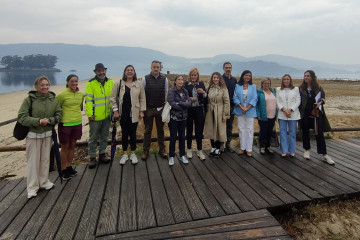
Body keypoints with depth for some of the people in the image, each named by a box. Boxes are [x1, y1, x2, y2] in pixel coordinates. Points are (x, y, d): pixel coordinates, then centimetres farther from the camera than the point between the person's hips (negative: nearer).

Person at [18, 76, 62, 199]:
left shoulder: (53, 99, 0)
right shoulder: (29, 99, -11)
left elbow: (59, 115, 1)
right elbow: (21, 117, -13)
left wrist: (49, 120, -17)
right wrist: (39, 121, -22)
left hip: (47, 134, 4)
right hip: (33, 134, -3)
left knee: (45, 159, 13)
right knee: (33, 160, 2)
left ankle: (44, 182, 29)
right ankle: (32, 187, 15)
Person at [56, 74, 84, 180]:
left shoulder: (81, 94, 6)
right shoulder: (62, 94, -10)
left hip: (77, 123, 5)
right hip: (65, 124, -5)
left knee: (72, 145, 13)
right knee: (65, 147, 4)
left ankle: (69, 167, 26)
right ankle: (63, 170, 15)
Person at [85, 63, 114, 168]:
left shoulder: (110, 82, 6)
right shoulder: (91, 83, -8)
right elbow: (88, 100, -11)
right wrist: (90, 114, -15)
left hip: (107, 115, 5)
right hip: (95, 116, -4)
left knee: (104, 136, 15)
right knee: (93, 137, 6)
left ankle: (102, 154, 29)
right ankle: (92, 157, 17)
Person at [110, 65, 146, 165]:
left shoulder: (139, 84, 3)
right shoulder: (118, 83, 1)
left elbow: (142, 98, 5)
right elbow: (113, 98, 2)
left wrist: (142, 111, 0)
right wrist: (115, 110, -5)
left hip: (134, 113, 0)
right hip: (123, 113, 0)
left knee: (133, 133, 7)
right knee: (124, 133, 8)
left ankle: (133, 154, 21)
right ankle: (125, 154, 21)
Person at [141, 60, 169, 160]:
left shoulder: (164, 79, 0)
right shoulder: (145, 79, -4)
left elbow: (167, 94, 6)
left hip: (161, 109, 1)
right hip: (149, 109, -1)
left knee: (160, 130, 12)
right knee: (147, 130, 7)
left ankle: (162, 149, 24)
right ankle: (146, 151, 19)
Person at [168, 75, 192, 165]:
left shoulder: (185, 91, 5)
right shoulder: (171, 91, -9)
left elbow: (189, 103, -6)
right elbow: (172, 104, -19)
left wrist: (179, 103, -17)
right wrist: (184, 105, -10)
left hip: (183, 117, 4)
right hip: (173, 117, -4)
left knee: (182, 137, 11)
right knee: (173, 137, 3)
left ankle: (182, 155, 24)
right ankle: (171, 157, 16)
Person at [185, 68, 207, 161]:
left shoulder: (201, 84, 6)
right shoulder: (186, 85, -1)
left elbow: (206, 98, 6)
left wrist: (204, 92, -13)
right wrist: (189, 99, -15)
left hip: (199, 110, 2)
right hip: (189, 110, -1)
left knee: (199, 130, 5)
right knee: (189, 130, 10)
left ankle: (200, 151, 16)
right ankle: (189, 150, 26)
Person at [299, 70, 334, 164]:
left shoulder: (318, 88, 2)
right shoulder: (301, 88, 2)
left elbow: (323, 97, 12)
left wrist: (320, 102, -9)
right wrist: (299, 112, -3)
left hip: (316, 113, -1)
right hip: (305, 114, 1)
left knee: (319, 133, 0)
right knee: (305, 132, 10)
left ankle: (324, 154, 7)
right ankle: (307, 150, 27)